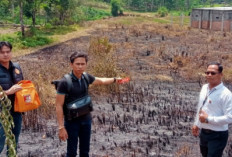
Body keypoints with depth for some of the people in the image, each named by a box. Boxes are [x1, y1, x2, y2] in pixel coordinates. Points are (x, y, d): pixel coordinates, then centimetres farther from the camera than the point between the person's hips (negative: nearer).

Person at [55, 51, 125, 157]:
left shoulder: (86, 77, -4)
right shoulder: (64, 83, -20)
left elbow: (100, 81, 19)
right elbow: (59, 106, -18)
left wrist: (114, 80, 28)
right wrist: (61, 127, -20)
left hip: (86, 119, 5)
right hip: (72, 122, -5)